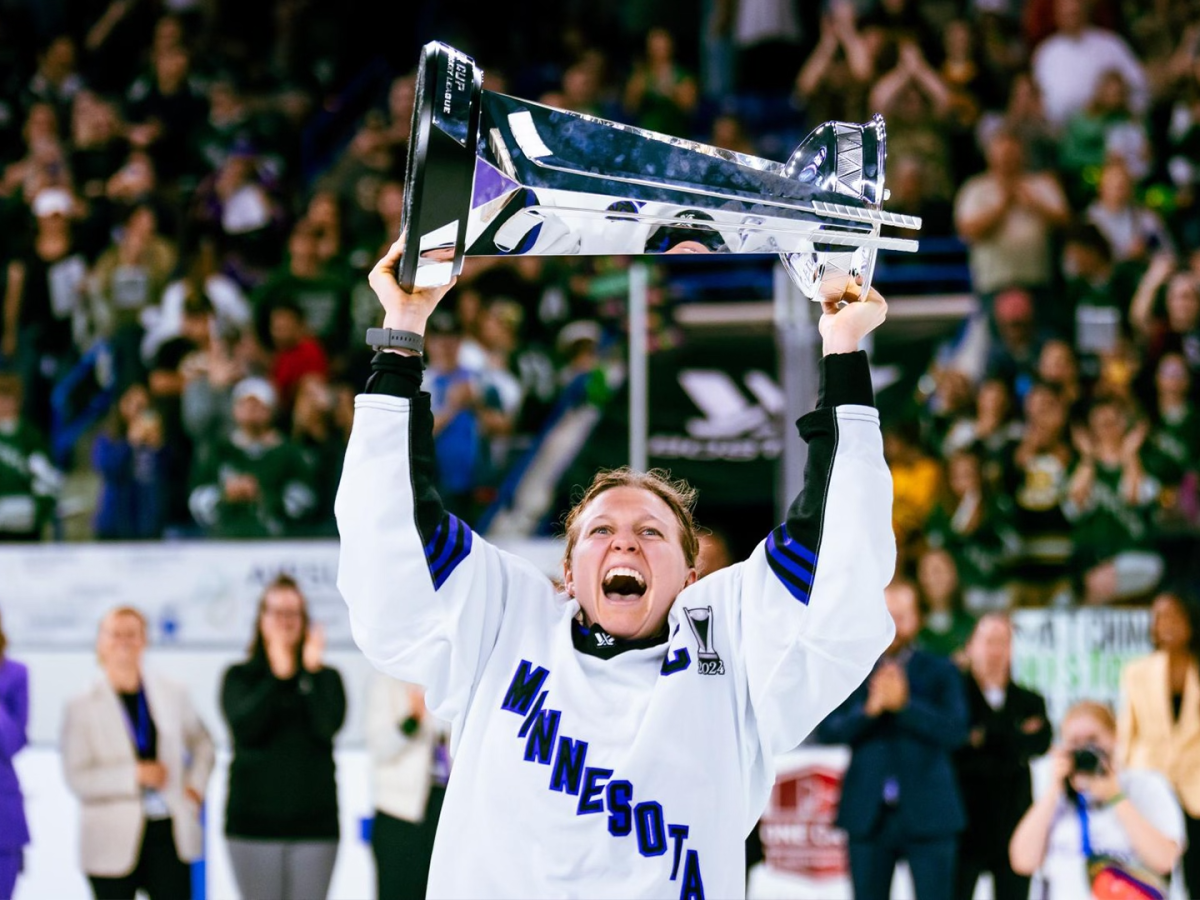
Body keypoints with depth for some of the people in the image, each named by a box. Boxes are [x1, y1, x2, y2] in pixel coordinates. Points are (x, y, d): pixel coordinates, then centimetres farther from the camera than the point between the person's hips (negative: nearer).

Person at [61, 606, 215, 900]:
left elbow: (202, 744, 23)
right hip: (116, 841, -2)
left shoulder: (173, 694, 8)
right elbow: (76, 779, -9)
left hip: (169, 835, 2)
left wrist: (196, 786, 6)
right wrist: (136, 774, -16)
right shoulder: (82, 707, -2)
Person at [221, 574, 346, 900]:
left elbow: (328, 726, -9)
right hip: (254, 821, 0)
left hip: (313, 822, 0)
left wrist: (313, 671, -15)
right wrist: (277, 676, -18)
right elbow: (244, 726, -10)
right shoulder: (240, 677, 8)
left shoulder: (326, 677, 9)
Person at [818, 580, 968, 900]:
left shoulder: (940, 671, 4)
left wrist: (904, 704, -18)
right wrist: (870, 709, -17)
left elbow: (955, 731, -9)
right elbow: (829, 731, -1)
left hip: (927, 814, -2)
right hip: (868, 814, 2)